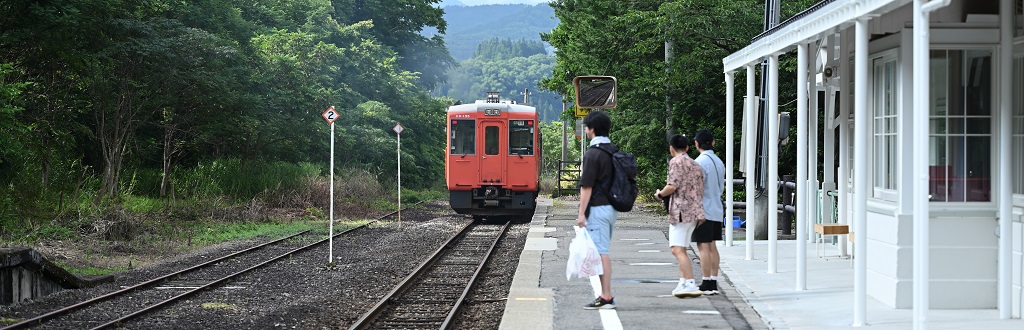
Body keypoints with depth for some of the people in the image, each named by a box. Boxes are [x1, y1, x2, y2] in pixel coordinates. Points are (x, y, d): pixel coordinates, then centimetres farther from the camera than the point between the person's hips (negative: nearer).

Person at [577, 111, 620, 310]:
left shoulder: (592, 154, -14)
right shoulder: (614, 151, 11)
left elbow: (586, 187, -16)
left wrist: (582, 213, -14)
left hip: (597, 208, -9)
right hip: (612, 207, 9)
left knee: (601, 252, -7)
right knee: (603, 251, 14)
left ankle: (606, 297, -8)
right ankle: (606, 295, 15)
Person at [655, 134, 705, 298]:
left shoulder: (676, 161, -5)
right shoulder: (696, 165, 20)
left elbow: (672, 186, -15)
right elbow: (701, 191, 18)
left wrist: (660, 194, 3)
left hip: (681, 210, -9)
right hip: (694, 210, 9)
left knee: (678, 249, -13)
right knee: (680, 249, 15)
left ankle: (691, 285, -20)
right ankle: (683, 284, 11)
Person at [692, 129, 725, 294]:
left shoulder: (700, 162, -13)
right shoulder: (719, 162, 12)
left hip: (703, 210, -8)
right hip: (717, 209, 8)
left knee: (703, 246, -6)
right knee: (712, 246, 11)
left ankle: (706, 284, -7)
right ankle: (714, 283, 11)